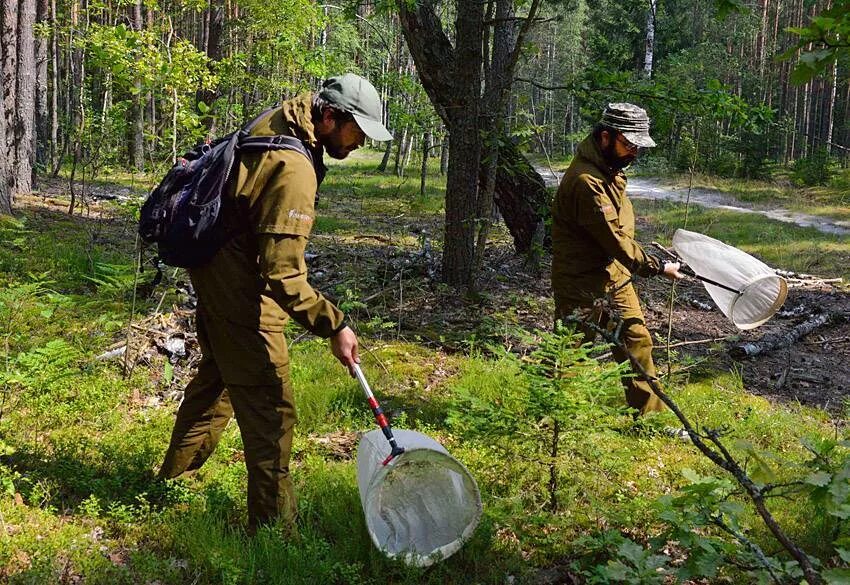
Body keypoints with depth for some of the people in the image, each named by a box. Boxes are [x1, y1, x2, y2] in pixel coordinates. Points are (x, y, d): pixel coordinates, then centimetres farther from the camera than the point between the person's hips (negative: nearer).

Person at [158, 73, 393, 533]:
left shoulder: (285, 117, 1)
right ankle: (272, 521, 2)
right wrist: (333, 326, -28)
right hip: (239, 285, -11)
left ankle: (174, 477, 43)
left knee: (217, 374, 26)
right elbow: (283, 273, -32)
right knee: (270, 407, -6)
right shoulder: (294, 168, -29)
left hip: (215, 268, 11)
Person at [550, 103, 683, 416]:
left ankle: (650, 414, 21)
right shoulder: (586, 181, -27)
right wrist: (657, 267, -19)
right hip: (582, 286, -9)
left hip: (614, 277, 9)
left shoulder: (610, 169, 6)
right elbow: (614, 240, -26)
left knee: (637, 340, 11)